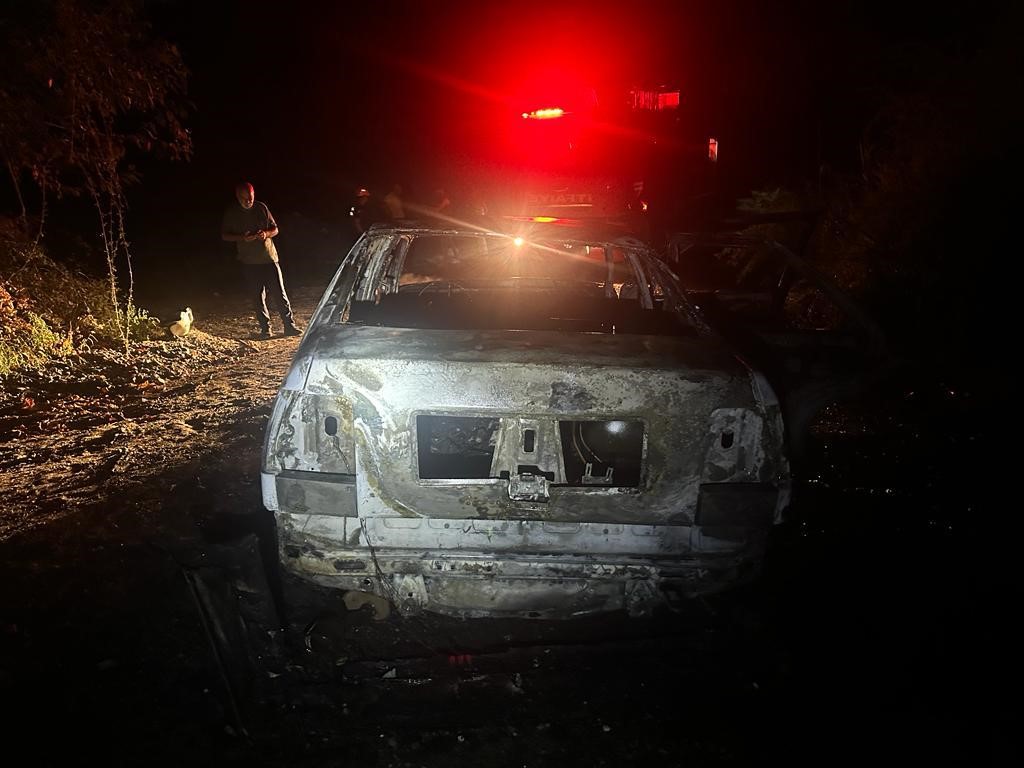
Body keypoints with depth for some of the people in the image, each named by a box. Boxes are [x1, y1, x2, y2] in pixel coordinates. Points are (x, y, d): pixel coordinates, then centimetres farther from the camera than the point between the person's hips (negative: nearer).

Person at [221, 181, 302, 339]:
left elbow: (275, 229, 8)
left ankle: (290, 326, 4)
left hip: (269, 258, 0)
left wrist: (266, 234, -15)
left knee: (280, 293, -2)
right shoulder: (231, 212, 0)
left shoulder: (261, 208, 2)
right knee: (257, 297, 3)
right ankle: (265, 329, 13)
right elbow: (224, 235, 4)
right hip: (249, 262, 0)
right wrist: (242, 237, -14)